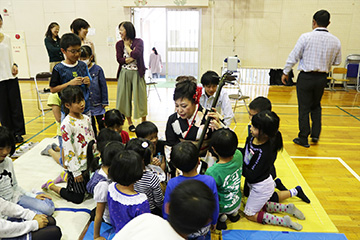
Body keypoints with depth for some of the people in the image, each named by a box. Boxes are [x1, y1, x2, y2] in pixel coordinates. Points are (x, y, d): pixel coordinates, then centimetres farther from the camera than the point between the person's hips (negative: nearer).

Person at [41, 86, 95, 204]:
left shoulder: (86, 119, 3)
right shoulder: (67, 124, -20)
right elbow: (68, 150, -19)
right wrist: (76, 172, -17)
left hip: (90, 164, 7)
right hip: (77, 166, -7)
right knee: (77, 198, 5)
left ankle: (66, 176, 37)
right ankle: (51, 185, 25)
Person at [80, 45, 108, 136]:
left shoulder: (97, 69, -7)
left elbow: (103, 86, -3)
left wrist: (105, 101, -3)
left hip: (97, 104, -2)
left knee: (101, 124, 7)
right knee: (90, 125, 15)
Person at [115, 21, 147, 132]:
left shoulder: (138, 42, -1)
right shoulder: (119, 44, 8)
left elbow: (136, 54, -19)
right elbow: (119, 59, -4)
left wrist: (127, 46, -4)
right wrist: (132, 57, -11)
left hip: (137, 73, -3)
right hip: (124, 73, 3)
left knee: (140, 97, 0)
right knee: (125, 97, 5)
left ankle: (143, 123, 13)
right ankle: (130, 123, 18)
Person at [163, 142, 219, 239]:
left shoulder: (172, 184, -27)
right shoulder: (210, 181, -27)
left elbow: (166, 210, -12)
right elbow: (215, 207, -11)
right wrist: (214, 222, 10)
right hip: (203, 228, 0)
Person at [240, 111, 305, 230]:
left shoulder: (264, 152, -35)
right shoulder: (251, 138, -12)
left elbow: (251, 175, -28)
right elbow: (245, 152, 7)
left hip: (262, 187, -9)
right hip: (255, 184, 9)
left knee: (250, 214, 10)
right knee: (259, 207, 29)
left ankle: (284, 221, 11)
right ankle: (288, 208, 30)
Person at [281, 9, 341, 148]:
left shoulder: (306, 37, -11)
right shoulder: (335, 41, 0)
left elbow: (293, 57, -8)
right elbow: (337, 62, 10)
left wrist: (285, 72, 4)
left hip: (306, 77, -4)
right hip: (322, 78, 4)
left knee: (304, 108, 6)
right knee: (316, 106, 23)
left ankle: (303, 138, 13)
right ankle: (315, 134, 21)